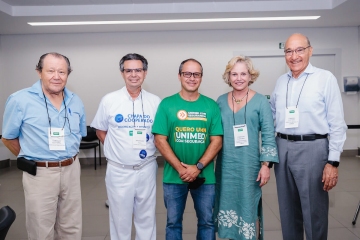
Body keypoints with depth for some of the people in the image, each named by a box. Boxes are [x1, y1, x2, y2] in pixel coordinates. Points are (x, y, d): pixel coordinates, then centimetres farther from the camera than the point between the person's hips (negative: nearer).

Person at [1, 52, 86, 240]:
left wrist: (67, 159, 11)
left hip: (71, 171, 4)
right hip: (40, 174, -4)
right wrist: (31, 160, 2)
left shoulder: (76, 102, 5)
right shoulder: (20, 100, -10)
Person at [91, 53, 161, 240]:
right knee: (120, 218, 13)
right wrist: (117, 150, 0)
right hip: (119, 170, -1)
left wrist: (148, 148, -2)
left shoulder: (155, 102, 0)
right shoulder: (109, 100, -3)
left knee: (146, 217, 16)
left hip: (146, 169, 1)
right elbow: (100, 131, 7)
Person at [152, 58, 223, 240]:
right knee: (173, 222, 14)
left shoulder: (211, 106, 0)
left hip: (205, 176, 1)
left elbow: (216, 141, -3)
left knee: (206, 221, 14)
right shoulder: (167, 104, -2)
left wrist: (198, 167, -14)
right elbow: (160, 140, -6)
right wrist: (180, 168, -14)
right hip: (173, 176, 0)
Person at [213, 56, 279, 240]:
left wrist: (266, 165, -11)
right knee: (229, 206, 13)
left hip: (249, 165, -3)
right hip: (225, 165, 3)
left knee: (249, 208, 6)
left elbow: (268, 136, -5)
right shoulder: (221, 101, 5)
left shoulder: (260, 101, -3)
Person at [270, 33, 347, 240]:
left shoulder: (325, 78, -5)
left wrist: (333, 161, -12)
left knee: (314, 212, 6)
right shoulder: (281, 81, 11)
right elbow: (271, 117, 16)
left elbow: (337, 124, -8)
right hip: (283, 149, 5)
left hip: (312, 149, -5)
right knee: (288, 210, 16)